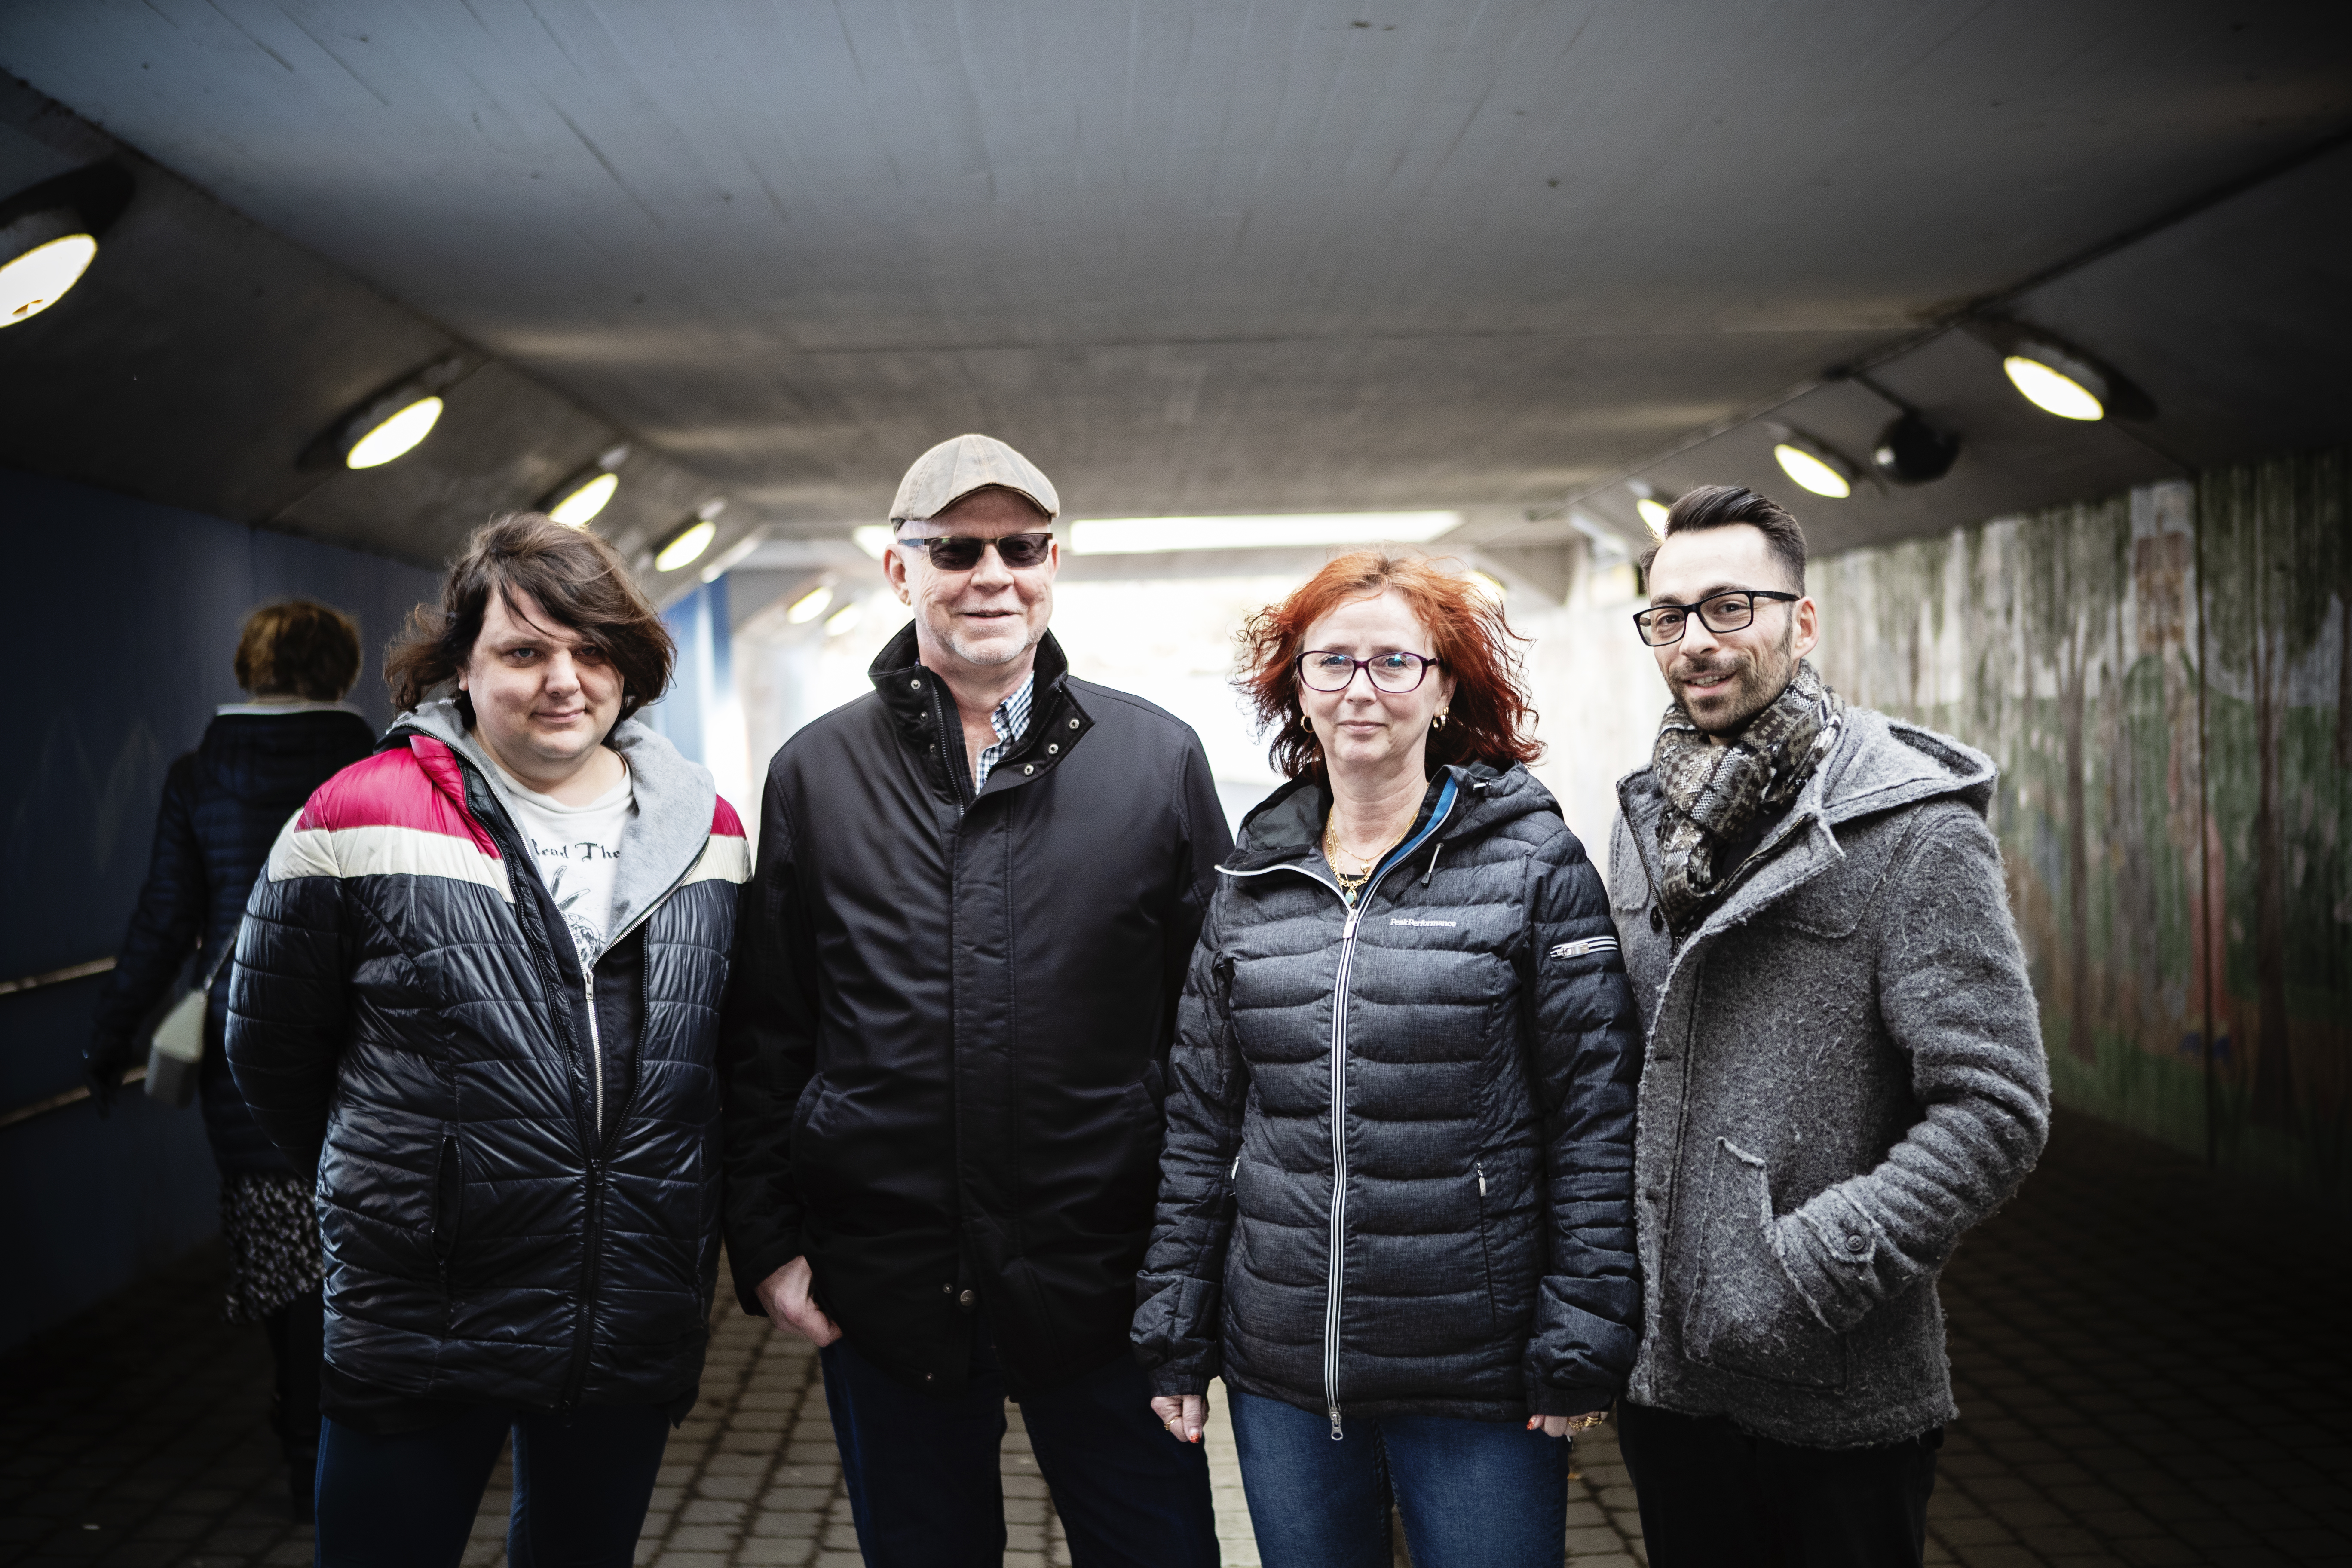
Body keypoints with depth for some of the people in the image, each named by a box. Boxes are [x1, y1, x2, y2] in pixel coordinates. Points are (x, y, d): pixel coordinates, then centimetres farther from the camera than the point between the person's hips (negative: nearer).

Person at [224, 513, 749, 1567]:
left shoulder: (706, 831, 4)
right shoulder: (362, 819, -8)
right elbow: (272, 1053, 2)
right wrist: (388, 1190, 9)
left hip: (637, 1333, 4)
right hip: (420, 1330, -3)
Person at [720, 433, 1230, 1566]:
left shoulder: (1158, 760, 1)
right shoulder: (816, 773, 4)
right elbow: (765, 1037, 7)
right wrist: (767, 1244, 2)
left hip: (1105, 1288, -1)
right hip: (884, 1290, 1)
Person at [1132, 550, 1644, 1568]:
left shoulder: (1534, 863, -4)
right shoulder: (1251, 882, 7)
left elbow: (1596, 1119, -5)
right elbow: (1200, 1122, 11)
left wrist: (1582, 1341, -9)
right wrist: (1174, 1332, 8)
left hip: (1481, 1375, -3)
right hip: (1280, 1376, 4)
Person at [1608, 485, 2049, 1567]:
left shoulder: (1911, 827, -11)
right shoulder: (1648, 820, 9)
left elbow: (1995, 1110, -16)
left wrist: (1802, 1275, -20)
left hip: (1838, 1402, -6)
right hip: (1663, 1378, 6)